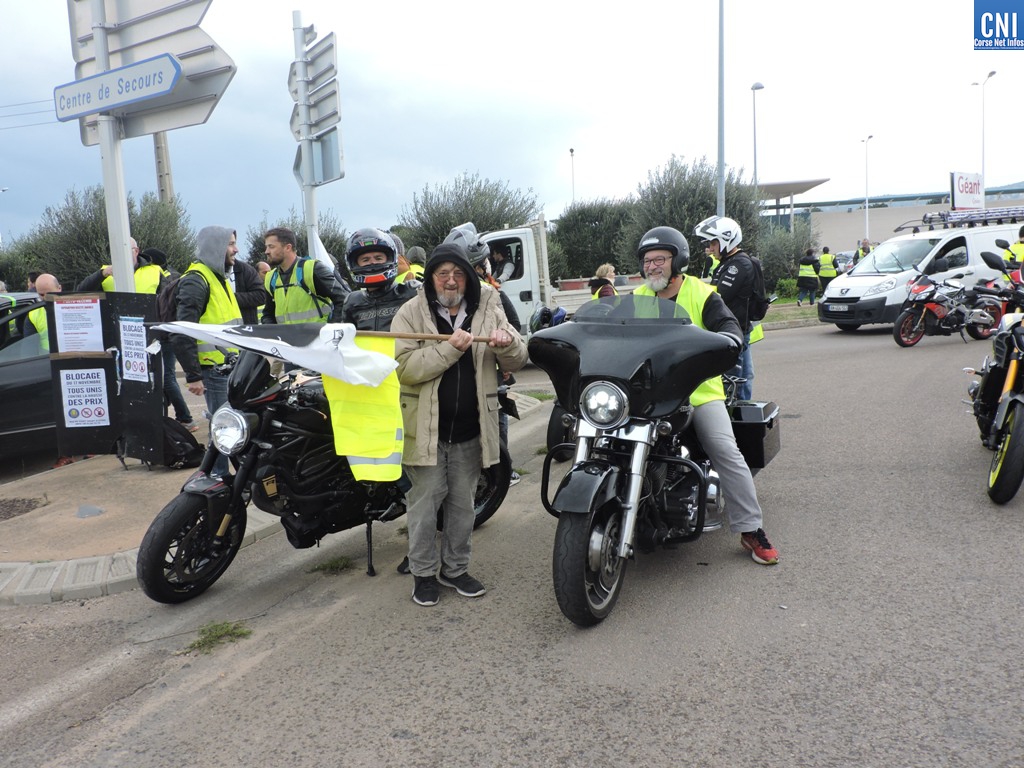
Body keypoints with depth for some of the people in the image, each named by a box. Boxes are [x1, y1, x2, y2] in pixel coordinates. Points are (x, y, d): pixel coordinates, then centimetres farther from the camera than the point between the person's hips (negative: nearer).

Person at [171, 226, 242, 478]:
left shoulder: (219, 277, 19)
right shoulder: (196, 280, -12)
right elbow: (183, 332, -19)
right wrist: (192, 375, -20)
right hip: (214, 369, -9)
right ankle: (220, 478, 5)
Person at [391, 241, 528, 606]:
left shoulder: (488, 309, 5)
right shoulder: (411, 313, -5)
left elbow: (516, 361, 5)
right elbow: (406, 368, -18)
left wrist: (507, 344, -17)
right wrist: (450, 347, -26)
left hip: (470, 429, 3)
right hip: (426, 427, -3)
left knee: (463, 503, 15)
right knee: (425, 501, 5)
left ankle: (455, 568, 31)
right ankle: (423, 573, 22)